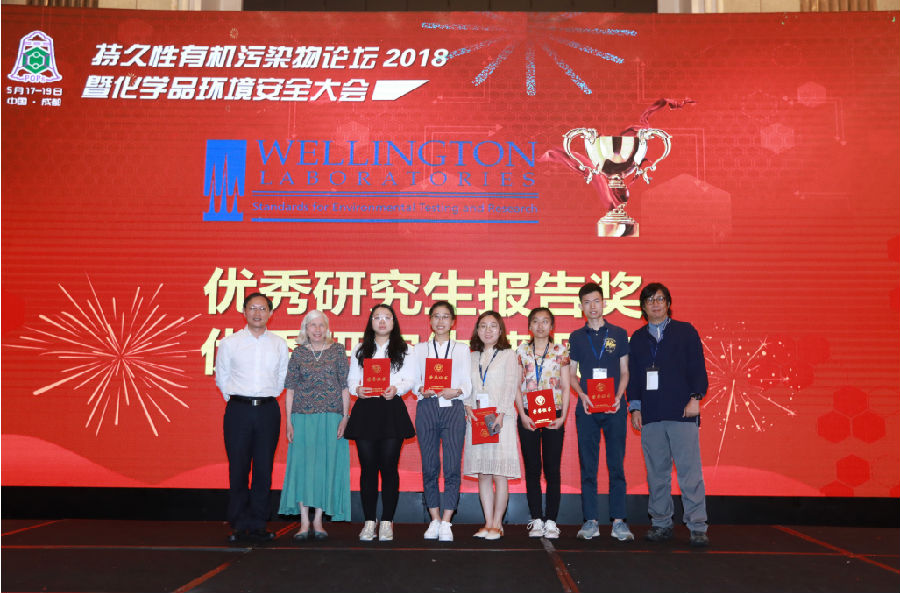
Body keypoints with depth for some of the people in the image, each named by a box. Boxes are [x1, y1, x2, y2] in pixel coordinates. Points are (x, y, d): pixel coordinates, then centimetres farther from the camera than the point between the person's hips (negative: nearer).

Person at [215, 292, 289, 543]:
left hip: (268, 411, 1)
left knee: (264, 469, 3)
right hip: (238, 410, -1)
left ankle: (258, 524, 13)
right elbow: (222, 378, 11)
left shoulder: (280, 345, 7)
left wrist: (268, 396, 10)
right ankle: (239, 525, 11)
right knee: (238, 469, 1)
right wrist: (237, 397, 8)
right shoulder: (229, 343, 5)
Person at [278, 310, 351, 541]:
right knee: (302, 465, -1)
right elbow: (290, 389, 5)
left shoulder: (337, 350, 4)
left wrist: (345, 417, -5)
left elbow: (345, 387, 3)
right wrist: (288, 421, -1)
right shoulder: (298, 353, 6)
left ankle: (318, 522, 11)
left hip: (331, 417, 0)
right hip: (303, 417, 0)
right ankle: (304, 523, 7)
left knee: (326, 465, 2)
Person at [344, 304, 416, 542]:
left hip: (392, 409, -1)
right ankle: (369, 522, 8)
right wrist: (357, 389, -11)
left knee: (389, 467, -2)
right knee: (368, 467, 1)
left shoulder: (404, 350, 12)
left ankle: (387, 522, 5)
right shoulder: (360, 350, 17)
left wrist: (396, 389, -16)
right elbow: (351, 379, 11)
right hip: (365, 409, 1)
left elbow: (410, 379, 4)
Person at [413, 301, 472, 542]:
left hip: (453, 408, -1)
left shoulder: (462, 349, 15)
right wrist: (422, 390, -11)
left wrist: (456, 391, -14)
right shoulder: (419, 349, 17)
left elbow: (467, 384, 7)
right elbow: (414, 381, 10)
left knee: (452, 466, -9)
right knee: (429, 467, 1)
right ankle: (435, 520, 12)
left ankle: (446, 523, -5)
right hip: (427, 408, 1)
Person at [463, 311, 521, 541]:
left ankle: (497, 524, 3)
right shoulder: (472, 357, 15)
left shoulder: (508, 355, 4)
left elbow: (511, 386, -4)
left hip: (500, 418, -4)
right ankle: (488, 523, 12)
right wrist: (468, 407, -6)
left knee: (500, 474, -4)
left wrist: (501, 414, -15)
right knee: (482, 474, 5)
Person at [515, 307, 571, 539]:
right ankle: (537, 520, 10)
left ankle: (551, 521, 7)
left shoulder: (561, 351, 5)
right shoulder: (521, 351, 7)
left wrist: (562, 417, -6)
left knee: (552, 468, 0)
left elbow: (565, 387, 4)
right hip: (528, 417, 1)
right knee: (532, 468, 3)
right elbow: (516, 387, 5)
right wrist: (523, 415, -6)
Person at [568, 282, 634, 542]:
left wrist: (618, 397, -7)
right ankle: (590, 521, 8)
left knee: (616, 464, 0)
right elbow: (571, 374, 11)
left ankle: (618, 521, 6)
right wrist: (582, 395, -7)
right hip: (586, 408, 1)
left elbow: (624, 371, 8)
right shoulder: (576, 337, 9)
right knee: (588, 466, 2)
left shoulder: (619, 334, 8)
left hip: (614, 408, 0)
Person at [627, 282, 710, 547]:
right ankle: (661, 524, 14)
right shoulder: (637, 338, 15)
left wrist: (695, 398, -6)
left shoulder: (685, 332, 9)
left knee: (690, 470, -5)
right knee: (656, 471, 5)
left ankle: (697, 527, 0)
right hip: (650, 415, 3)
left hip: (682, 413, -2)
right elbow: (633, 375, 16)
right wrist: (635, 407, 8)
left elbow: (697, 366, 4)